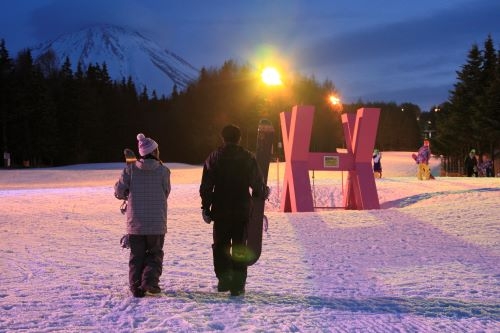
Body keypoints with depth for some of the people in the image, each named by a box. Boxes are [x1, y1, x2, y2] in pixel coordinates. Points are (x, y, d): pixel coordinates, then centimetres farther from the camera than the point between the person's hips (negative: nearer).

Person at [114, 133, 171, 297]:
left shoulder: (130, 168, -3)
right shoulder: (163, 170, -5)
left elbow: (119, 191, -2)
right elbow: (166, 193, 4)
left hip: (135, 223, 1)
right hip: (157, 223, -1)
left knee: (136, 256, 12)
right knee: (155, 254, 12)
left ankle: (136, 287, 7)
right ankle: (150, 280, -7)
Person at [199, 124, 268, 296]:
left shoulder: (214, 157, 0)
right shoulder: (248, 158, 0)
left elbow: (206, 186, -2)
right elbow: (258, 184, 3)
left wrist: (206, 208, 4)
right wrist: (264, 193, 24)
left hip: (220, 211, 0)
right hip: (242, 210, 0)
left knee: (220, 245, 11)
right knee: (239, 247, 6)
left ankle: (224, 277, -3)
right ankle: (238, 284, 4)